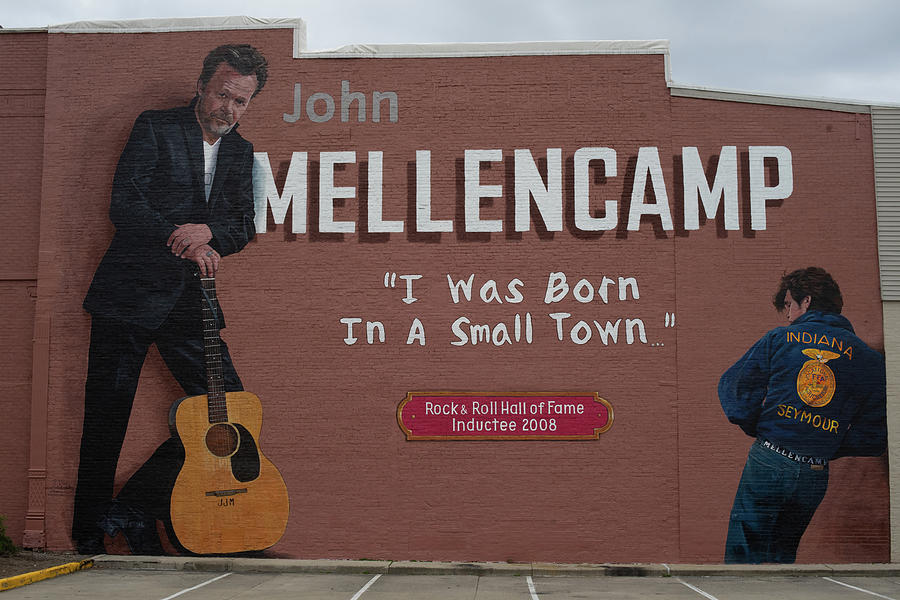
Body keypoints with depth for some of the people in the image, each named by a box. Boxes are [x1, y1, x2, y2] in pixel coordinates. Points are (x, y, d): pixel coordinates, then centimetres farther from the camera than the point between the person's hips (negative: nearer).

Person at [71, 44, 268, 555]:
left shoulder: (240, 151, 14)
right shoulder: (155, 128, -1)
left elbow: (244, 228, 9)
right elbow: (124, 205, -10)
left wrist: (207, 231, -12)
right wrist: (183, 242, -16)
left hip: (189, 299, 5)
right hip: (129, 294, -4)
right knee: (107, 419, 1)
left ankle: (139, 502, 12)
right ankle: (90, 534, 19)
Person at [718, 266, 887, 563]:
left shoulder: (779, 338, 1)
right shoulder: (870, 360, 6)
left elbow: (735, 390, -2)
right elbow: (875, 437, 2)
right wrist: (829, 446, 14)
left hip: (766, 462, -3)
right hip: (815, 475, 3)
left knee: (742, 553, 4)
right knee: (782, 554, 19)